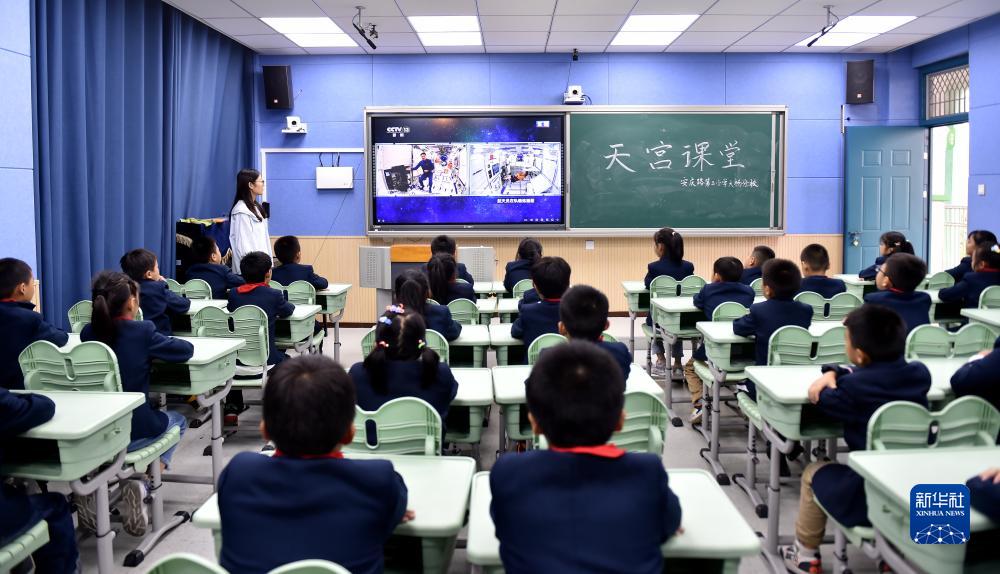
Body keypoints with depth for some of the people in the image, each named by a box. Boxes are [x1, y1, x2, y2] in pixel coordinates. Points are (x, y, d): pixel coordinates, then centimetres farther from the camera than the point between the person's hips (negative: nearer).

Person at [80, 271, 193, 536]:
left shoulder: (87, 333, 0)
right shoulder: (143, 332, -14)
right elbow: (187, 350, -2)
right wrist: (155, 349, 13)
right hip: (134, 432, -4)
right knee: (178, 421, 29)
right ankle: (142, 485, 3)